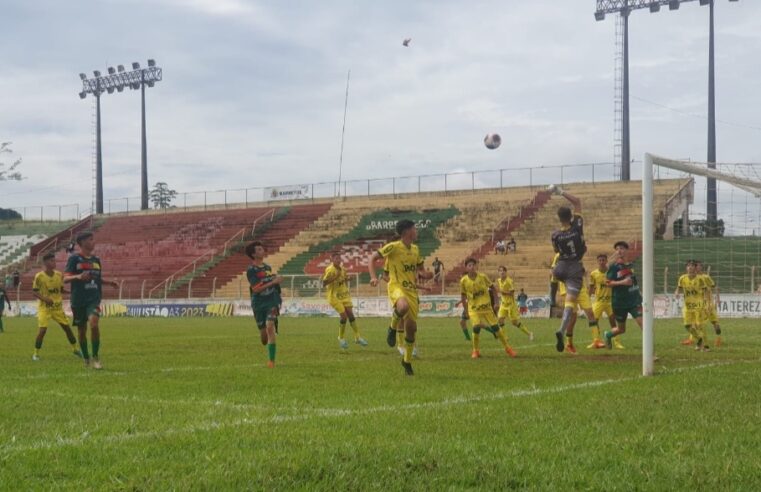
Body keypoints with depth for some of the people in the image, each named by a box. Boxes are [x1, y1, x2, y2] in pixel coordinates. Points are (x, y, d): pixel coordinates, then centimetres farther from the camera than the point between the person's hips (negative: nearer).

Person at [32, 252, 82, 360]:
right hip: (44, 307, -4)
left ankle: (75, 349, 23)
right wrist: (45, 299, -21)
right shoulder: (39, 276, -11)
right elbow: (34, 292, -7)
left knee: (67, 327, 7)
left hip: (57, 307, 4)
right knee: (42, 330, -14)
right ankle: (36, 354, -1)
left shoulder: (59, 275, 2)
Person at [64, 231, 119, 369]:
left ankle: (95, 357, -11)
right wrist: (78, 276, -30)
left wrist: (109, 282, 8)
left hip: (94, 299, 2)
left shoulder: (96, 260, 12)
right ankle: (86, 359, 24)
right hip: (78, 301, -2)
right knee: (82, 331, 6)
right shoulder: (74, 259, -3)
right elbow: (65, 279, -11)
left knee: (94, 323, -21)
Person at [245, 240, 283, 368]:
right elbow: (256, 289, -20)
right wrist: (273, 282, -23)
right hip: (258, 303, -2)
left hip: (272, 301, 2)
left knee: (270, 326, -18)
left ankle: (271, 360, -16)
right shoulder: (251, 270, -9)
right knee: (263, 332, 4)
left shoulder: (267, 267, 8)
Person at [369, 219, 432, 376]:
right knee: (403, 307, -41)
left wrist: (424, 275, 1)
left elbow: (420, 269, 25)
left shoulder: (415, 249, 13)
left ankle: (407, 361, 24)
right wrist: (373, 277, -19)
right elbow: (373, 258, -5)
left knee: (411, 327, 6)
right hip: (397, 287, -6)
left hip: (412, 290, 6)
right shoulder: (393, 247, -7)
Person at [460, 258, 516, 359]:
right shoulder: (463, 281, -9)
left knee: (495, 327, 3)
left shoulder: (483, 277, -10)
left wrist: (495, 303, -3)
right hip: (474, 309, -1)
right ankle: (476, 351, 0)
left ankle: (507, 348, 19)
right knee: (476, 328, -20)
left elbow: (493, 288, 1)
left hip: (486, 307, 1)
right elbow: (463, 295, 5)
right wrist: (465, 309, 5)